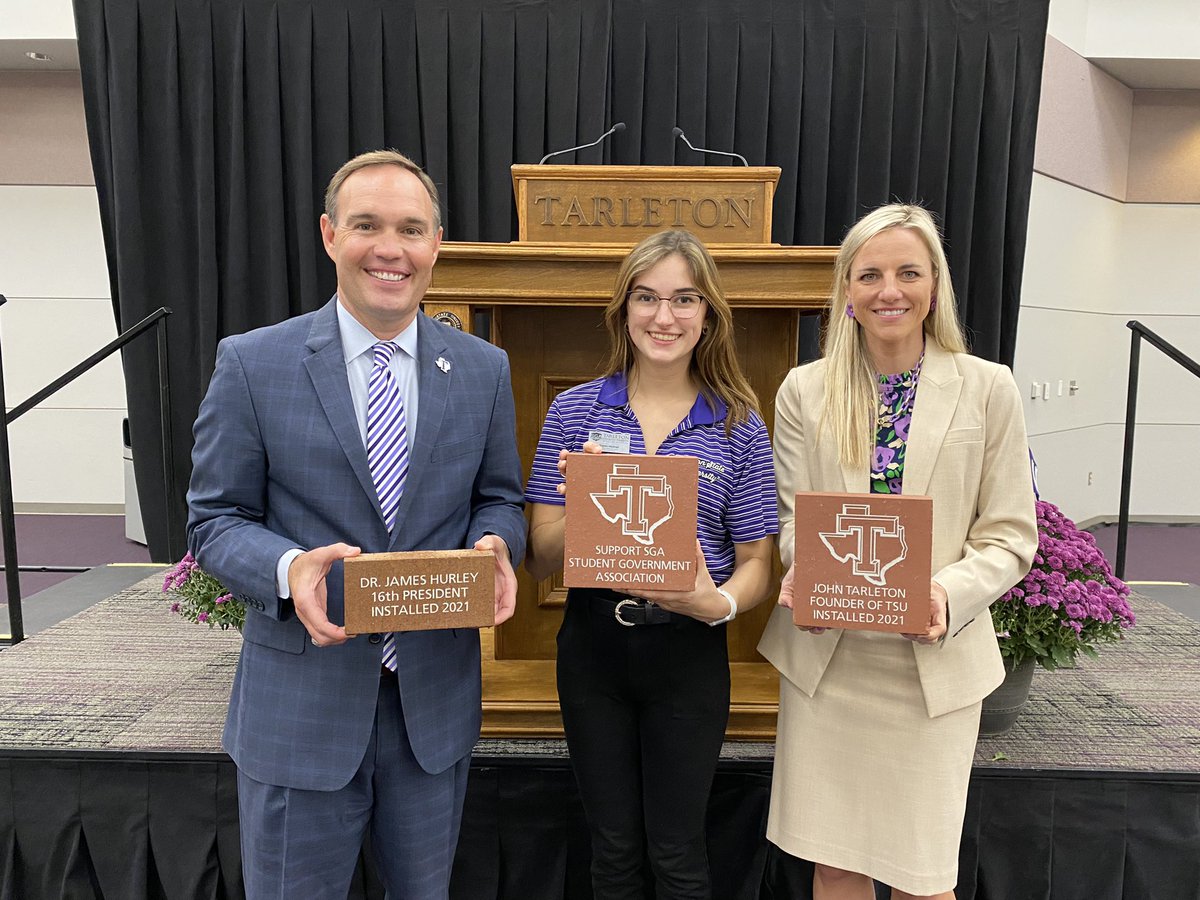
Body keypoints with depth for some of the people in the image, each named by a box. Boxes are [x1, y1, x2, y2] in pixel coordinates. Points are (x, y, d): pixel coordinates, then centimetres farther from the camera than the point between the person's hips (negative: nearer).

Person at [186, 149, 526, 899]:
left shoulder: (484, 369, 1)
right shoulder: (252, 364, -6)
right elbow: (216, 519, -3)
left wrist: (493, 545, -16)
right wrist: (289, 568, -24)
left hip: (437, 698, 3)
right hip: (301, 703, -2)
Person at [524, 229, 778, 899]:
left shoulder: (739, 427, -3)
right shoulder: (576, 410, -2)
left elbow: (757, 563, -2)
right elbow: (540, 560, -3)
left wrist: (720, 603, -23)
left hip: (690, 651, -1)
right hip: (593, 643, 1)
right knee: (613, 846, 19)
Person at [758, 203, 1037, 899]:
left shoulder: (987, 388, -1)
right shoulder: (805, 390, 2)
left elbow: (1010, 535, -1)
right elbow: (793, 515, 4)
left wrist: (948, 595, -19)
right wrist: (805, 573, -17)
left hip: (935, 664, -1)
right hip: (825, 658, 1)